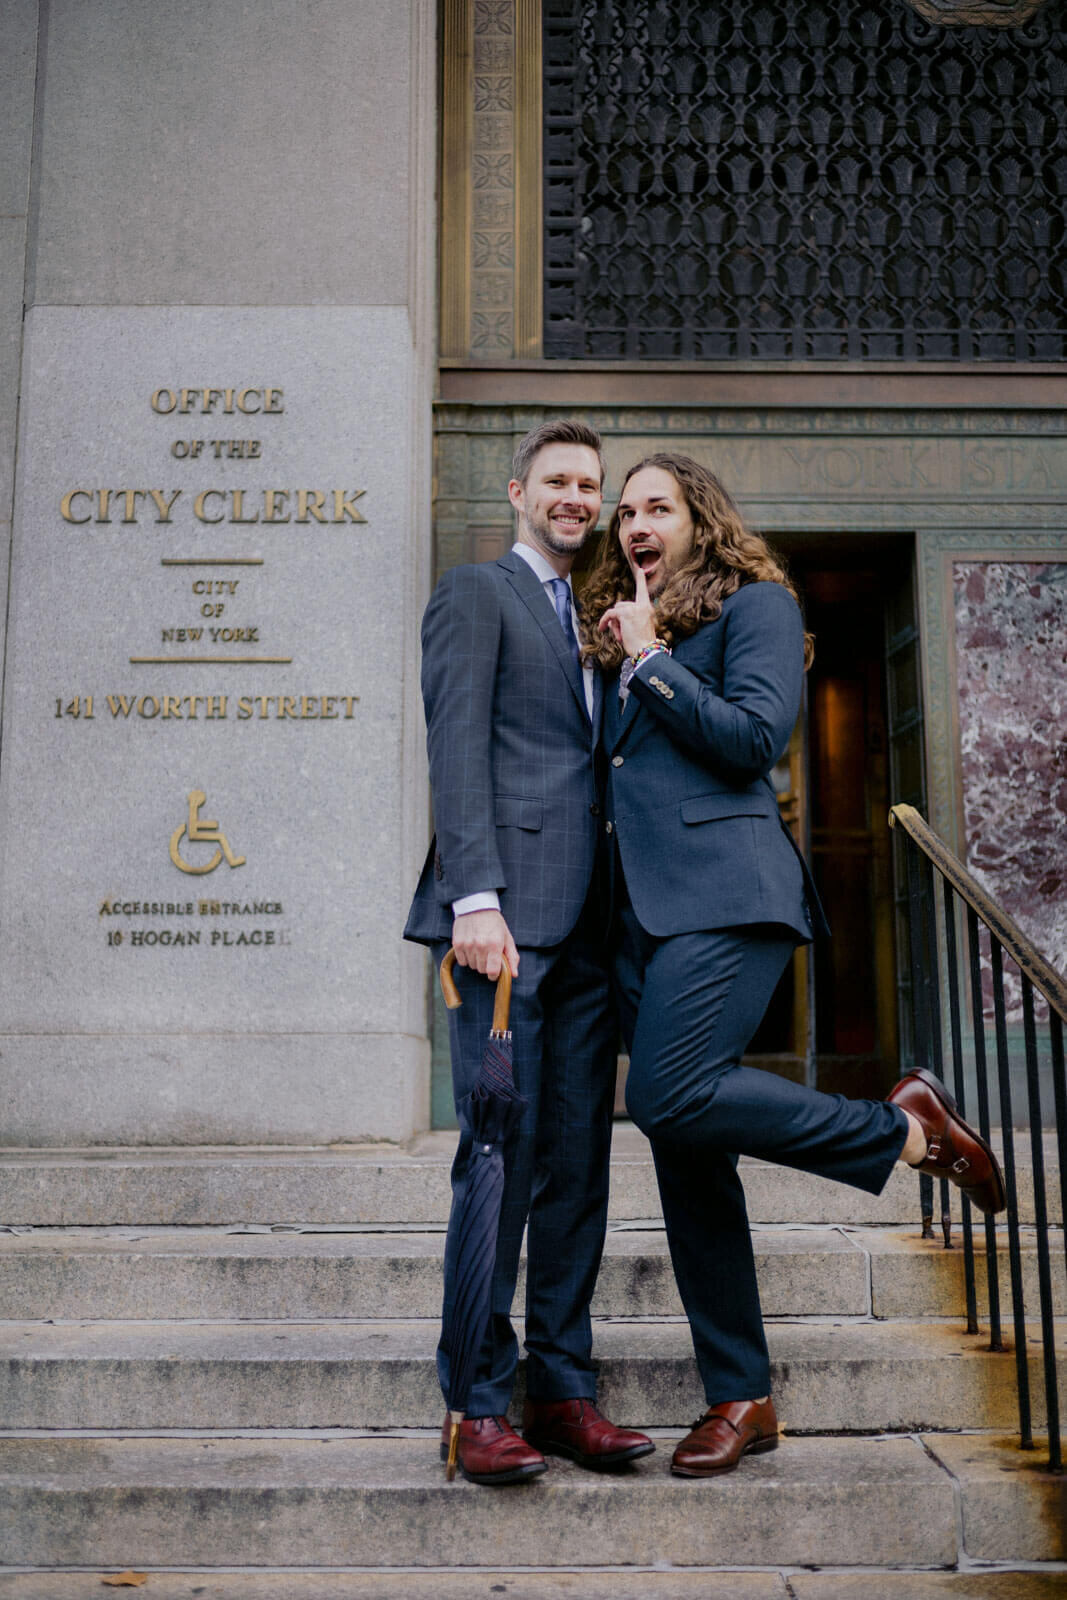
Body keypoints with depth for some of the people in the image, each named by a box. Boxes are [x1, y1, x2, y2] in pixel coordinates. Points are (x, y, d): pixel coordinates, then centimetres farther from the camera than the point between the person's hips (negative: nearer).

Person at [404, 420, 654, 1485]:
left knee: (578, 1161, 5)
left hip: (587, 920, 7)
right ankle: (480, 1404, 2)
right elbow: (457, 749, -7)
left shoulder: (594, 618, 27)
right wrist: (475, 898, -17)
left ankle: (561, 1390, 12)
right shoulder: (475, 596, 6)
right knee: (500, 1155, -7)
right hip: (511, 911, -7)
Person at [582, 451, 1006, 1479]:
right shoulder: (622, 634, 25)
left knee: (671, 1098, -26)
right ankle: (739, 1397, 12)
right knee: (685, 1162, 3)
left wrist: (649, 661, -5)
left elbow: (755, 738, -10)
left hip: (724, 891, -7)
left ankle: (903, 1125, -5)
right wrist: (622, 662, 12)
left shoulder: (755, 603, 5)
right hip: (641, 909, 7)